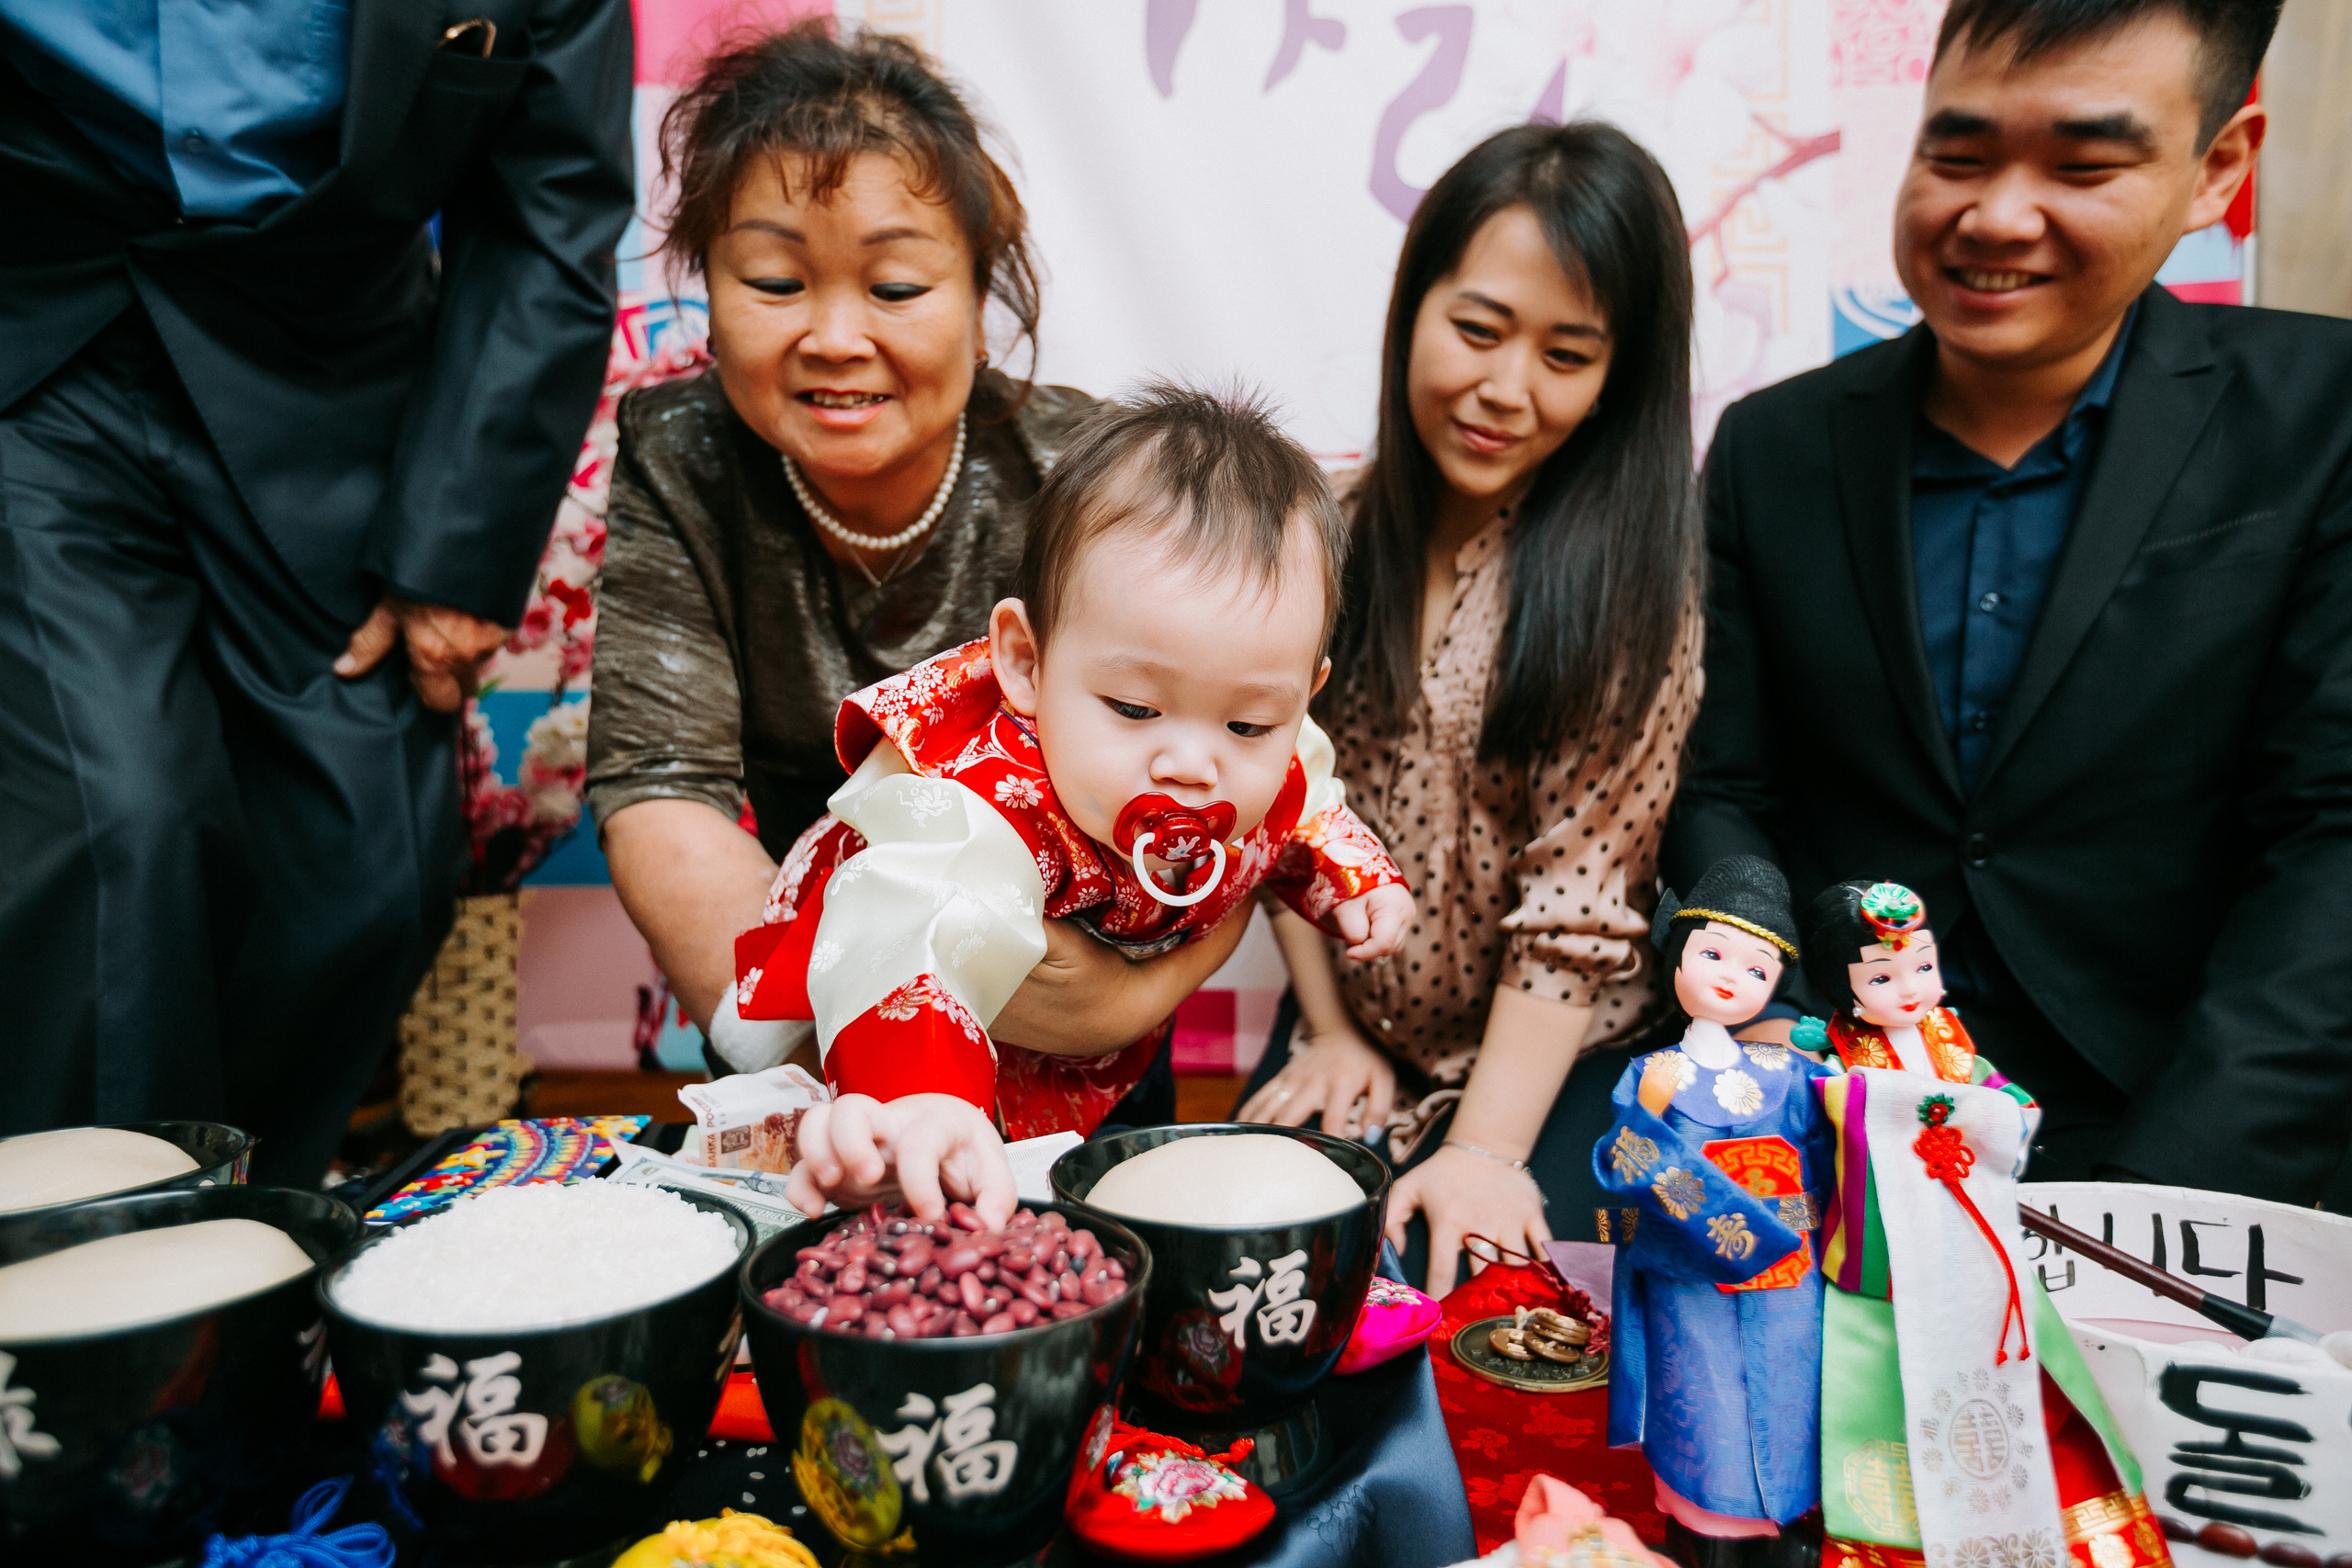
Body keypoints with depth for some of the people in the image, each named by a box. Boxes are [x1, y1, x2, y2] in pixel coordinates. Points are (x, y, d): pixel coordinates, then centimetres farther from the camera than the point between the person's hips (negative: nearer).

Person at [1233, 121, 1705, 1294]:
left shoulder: (1630, 578, -15)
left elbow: (1579, 900, -17)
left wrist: (1484, 1152, -21)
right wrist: (1328, 1032, 1)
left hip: (1551, 1071, -3)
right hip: (1349, 1050, 4)